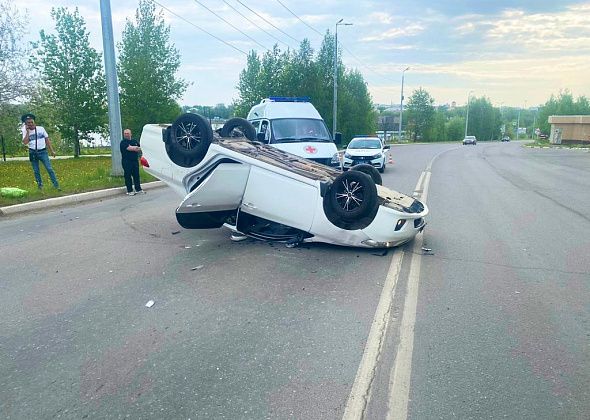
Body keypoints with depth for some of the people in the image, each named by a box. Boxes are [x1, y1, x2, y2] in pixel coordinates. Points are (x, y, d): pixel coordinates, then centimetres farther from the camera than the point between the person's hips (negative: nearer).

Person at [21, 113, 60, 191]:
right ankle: (40, 185, 18)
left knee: (49, 169, -8)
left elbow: (47, 139, 7)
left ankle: (56, 185, -8)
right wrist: (27, 131, -11)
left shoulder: (41, 128, 3)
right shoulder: (25, 131, 2)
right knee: (36, 171, 8)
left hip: (43, 151, -1)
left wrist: (52, 150, 3)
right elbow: (25, 143, -12)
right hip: (33, 153, 1)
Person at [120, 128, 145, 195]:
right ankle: (129, 191, 3)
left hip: (135, 160, 5)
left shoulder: (135, 141, 15)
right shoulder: (123, 142, -3)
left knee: (136, 175, 7)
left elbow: (140, 150, 11)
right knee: (128, 176, -2)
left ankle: (138, 189, 14)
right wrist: (136, 147, -4)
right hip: (127, 162, -5)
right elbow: (129, 148, -18)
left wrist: (132, 148, -6)